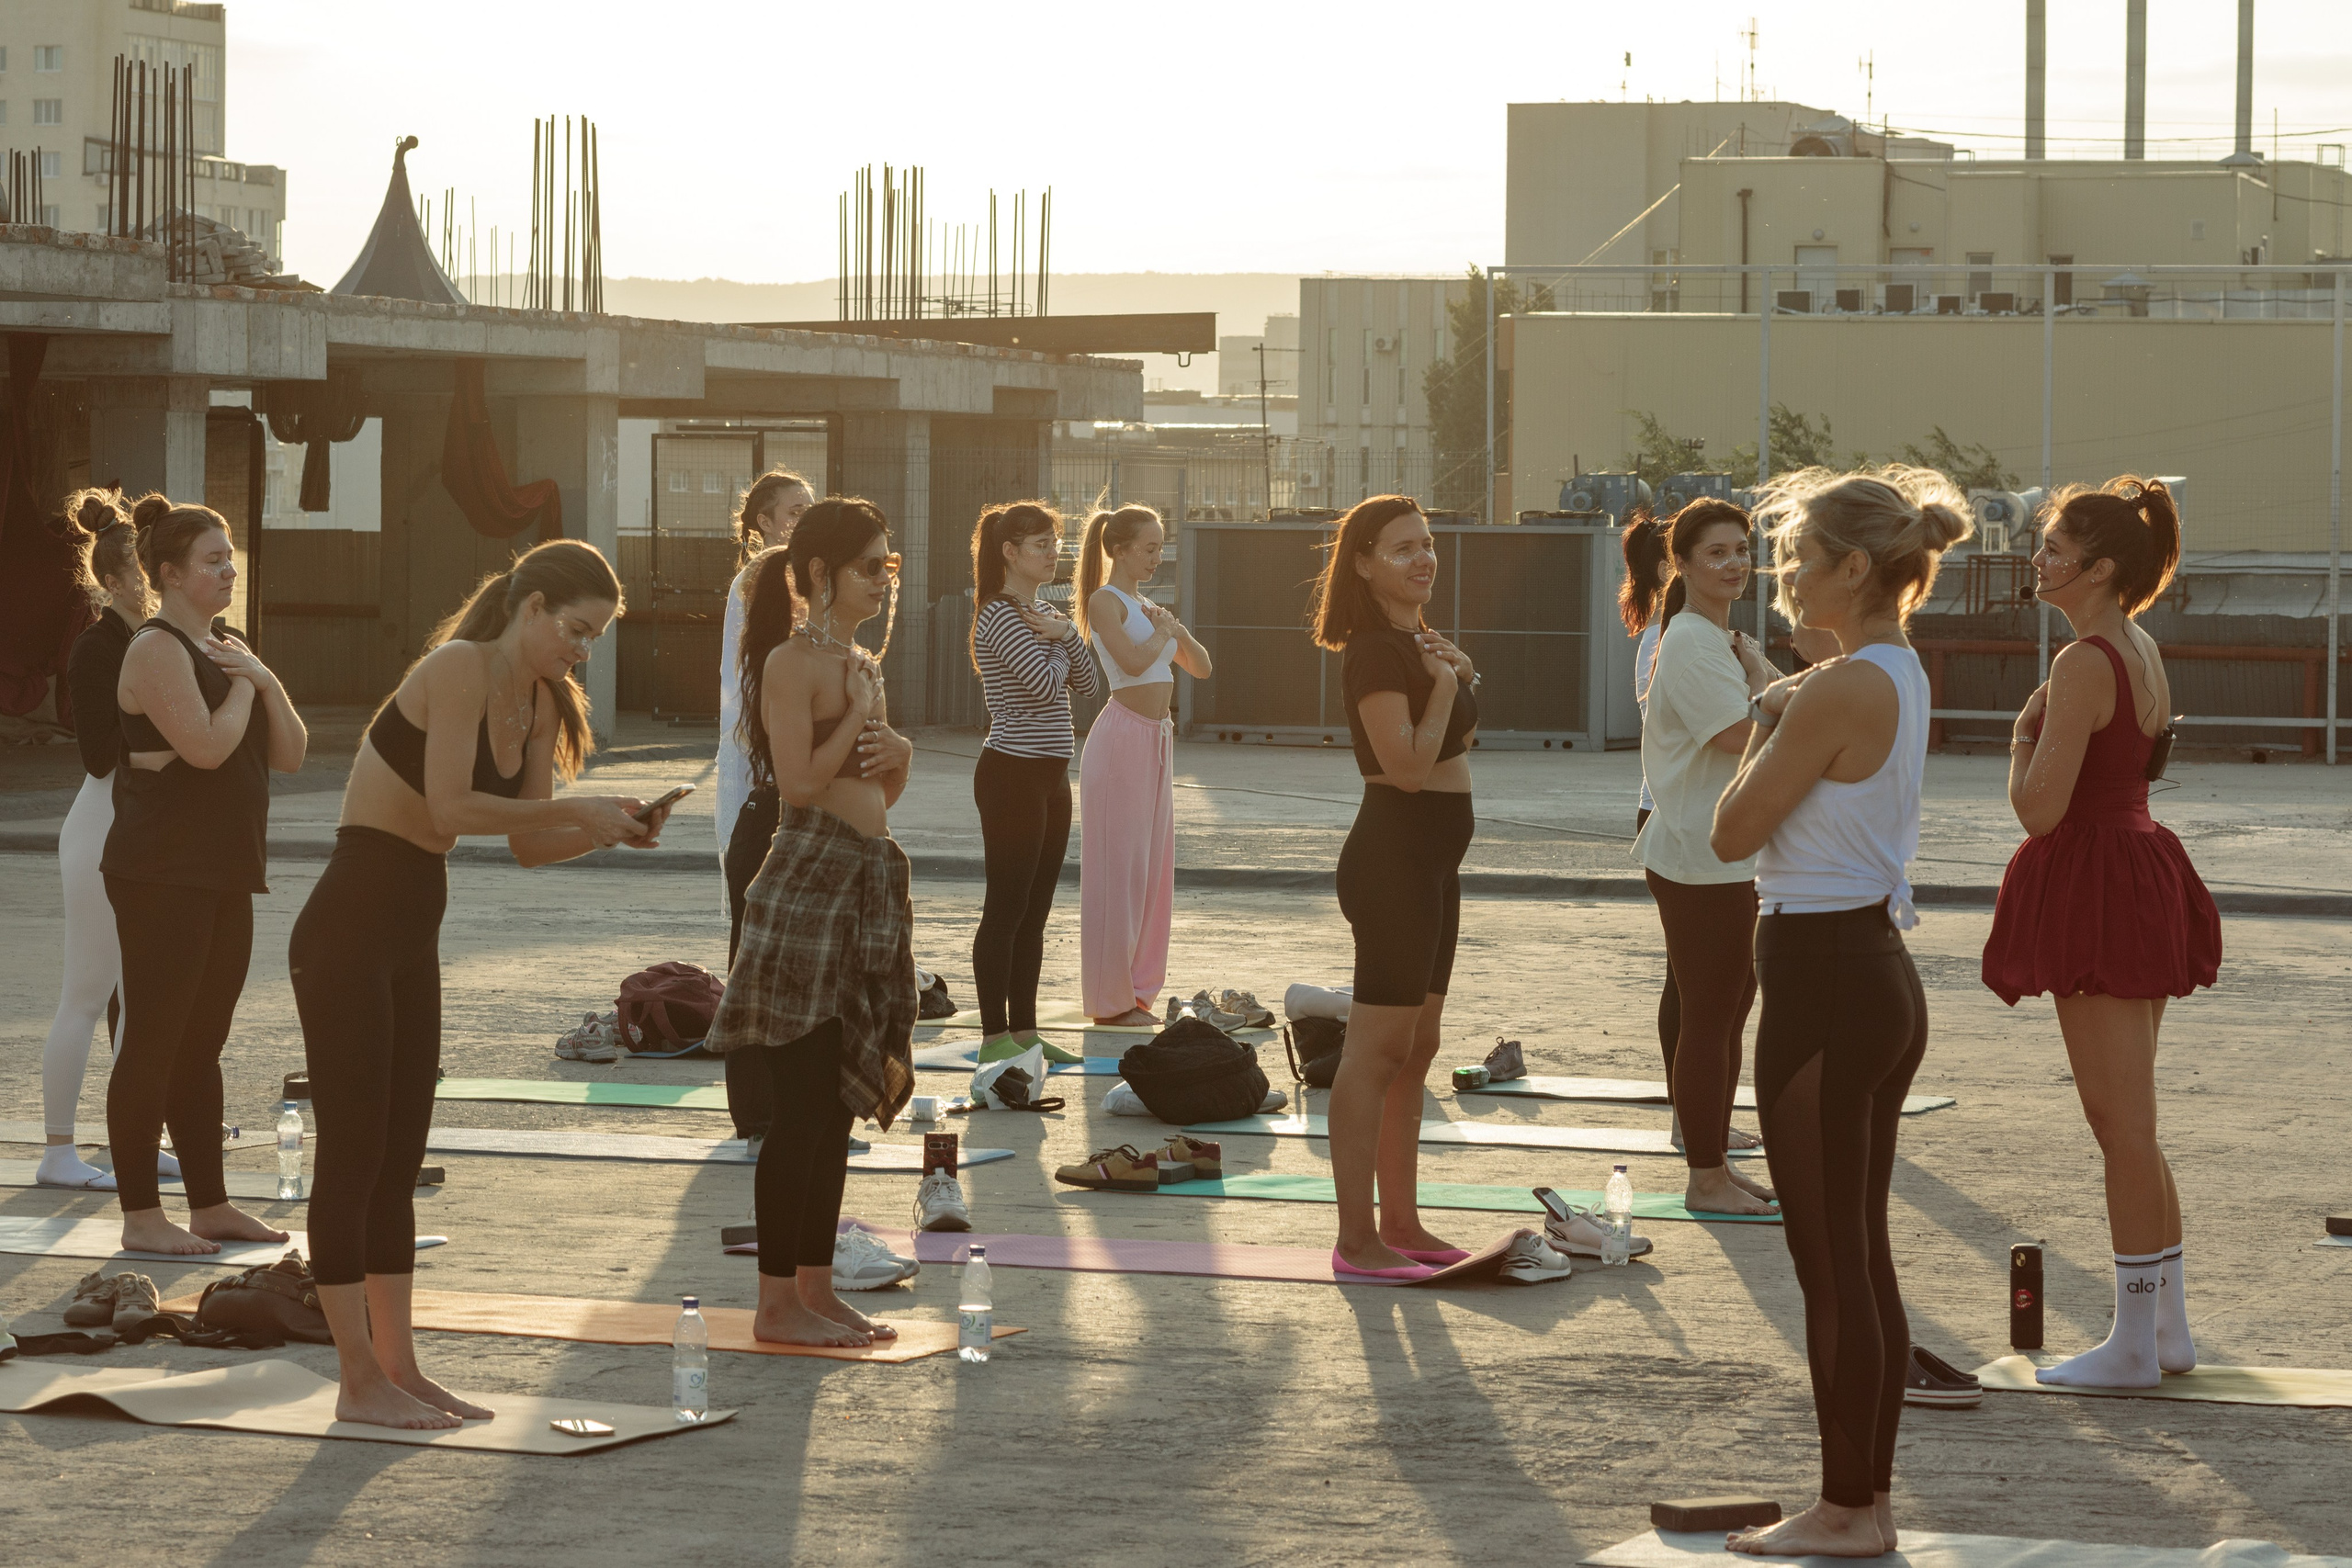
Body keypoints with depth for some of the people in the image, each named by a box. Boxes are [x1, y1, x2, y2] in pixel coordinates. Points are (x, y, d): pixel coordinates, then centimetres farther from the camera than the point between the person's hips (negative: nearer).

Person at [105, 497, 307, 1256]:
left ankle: (210, 1204, 17)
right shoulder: (157, 649, -11)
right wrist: (242, 685, -8)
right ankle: (140, 1215, -5)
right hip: (162, 875, -9)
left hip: (224, 875, 9)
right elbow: (205, 745, -23)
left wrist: (266, 683, -3)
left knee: (201, 1046, 13)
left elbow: (290, 754, 12)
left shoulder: (228, 649, 17)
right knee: (153, 1042, -7)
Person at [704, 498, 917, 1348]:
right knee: (800, 1103, -6)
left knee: (838, 1102, 11)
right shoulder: (792, 663, -11)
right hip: (810, 882, -9)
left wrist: (899, 752, 1)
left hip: (869, 883, 9)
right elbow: (801, 780, -20)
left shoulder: (860, 663, 15)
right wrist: (862, 713, -13)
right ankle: (777, 1301, 0)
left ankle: (816, 1287, 17)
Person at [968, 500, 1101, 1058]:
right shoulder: (999, 617, -13)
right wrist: (1059, 648, -4)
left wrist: (1066, 633, -6)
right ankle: (995, 1037, -1)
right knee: (1006, 909, -5)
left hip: (1051, 776, 9)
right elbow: (1045, 684, -23)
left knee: (1035, 910, 11)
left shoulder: (1043, 612, 15)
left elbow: (1088, 685, 9)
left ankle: (1025, 1030, 17)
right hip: (1012, 775, -9)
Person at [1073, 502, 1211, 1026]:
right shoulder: (1105, 600, -9)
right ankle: (1110, 998, 1)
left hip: (1158, 741, 9)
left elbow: (1201, 668, 18)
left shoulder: (1146, 606, 17)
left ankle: (1137, 988, 17)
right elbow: (1132, 661, -25)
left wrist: (1177, 630, 1)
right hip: (1123, 738, -9)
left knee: (1152, 868, 10)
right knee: (1119, 868, -4)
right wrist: (1161, 634, -7)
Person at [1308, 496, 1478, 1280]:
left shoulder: (1417, 642, 14)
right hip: (1395, 853, -11)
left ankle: (1401, 1223, 22)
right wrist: (1443, 682, -13)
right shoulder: (1375, 651, -16)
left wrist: (1461, 673, 9)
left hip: (1432, 859, 11)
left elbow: (1452, 735, 27)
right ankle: (1357, 1238, -7)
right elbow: (1408, 765, -24)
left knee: (1416, 1050, 15)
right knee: (1378, 1051, -9)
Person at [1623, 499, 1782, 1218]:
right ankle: (1705, 1178, 0)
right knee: (1707, 1015, -5)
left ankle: (1715, 1164, 23)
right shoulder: (1691, 644, -16)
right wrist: (1761, 677, -10)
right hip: (1699, 857, -11)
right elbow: (1742, 736, -24)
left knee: (1730, 1002, 15)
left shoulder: (1716, 640, 17)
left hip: (1728, 855, 11)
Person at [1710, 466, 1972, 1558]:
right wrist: (1784, 722, 9)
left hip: (1823, 982, -10)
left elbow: (1733, 833, -14)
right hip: (1883, 975, 10)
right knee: (1862, 1255, 14)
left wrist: (1765, 726, -2)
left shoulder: (1837, 692, -18)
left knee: (1827, 1260, -2)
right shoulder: (1902, 679, 12)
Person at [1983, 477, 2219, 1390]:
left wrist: (2023, 733, -6)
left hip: (2096, 888, -10)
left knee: (2122, 1126, -4)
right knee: (2130, 1126, 16)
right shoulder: (2143, 654, 11)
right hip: (2140, 865, 10)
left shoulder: (2084, 665, -19)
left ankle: (2133, 1346, 2)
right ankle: (2167, 1328, 21)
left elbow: (2039, 807, -21)